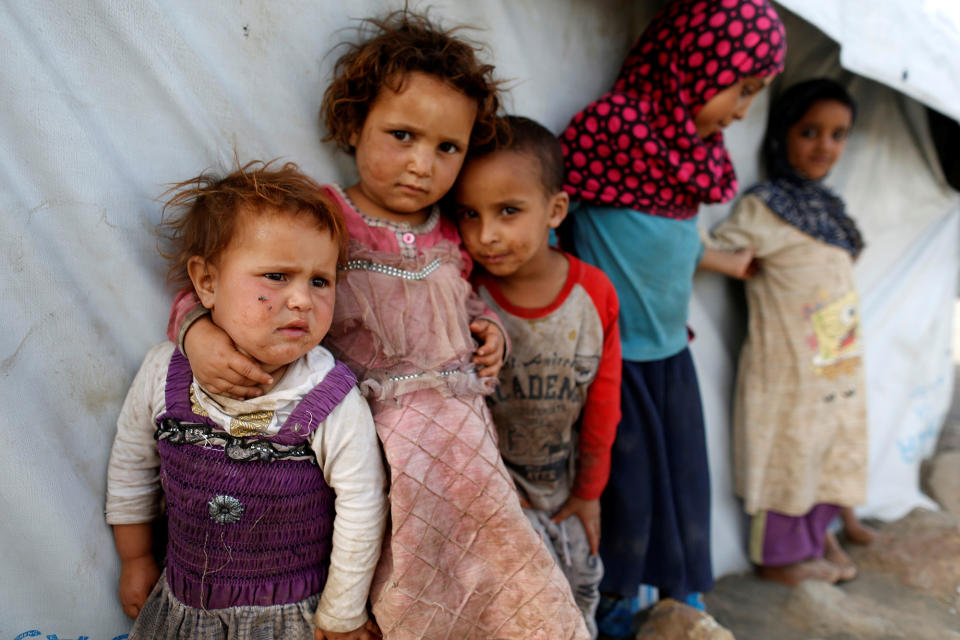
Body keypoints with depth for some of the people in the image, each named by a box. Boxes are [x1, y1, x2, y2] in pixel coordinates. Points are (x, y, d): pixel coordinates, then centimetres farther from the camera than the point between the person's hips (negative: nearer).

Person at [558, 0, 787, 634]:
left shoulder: (695, 140, 8)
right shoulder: (613, 121, -17)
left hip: (672, 350, 8)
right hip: (616, 353, -7)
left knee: (684, 485, 17)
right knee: (627, 488, 6)